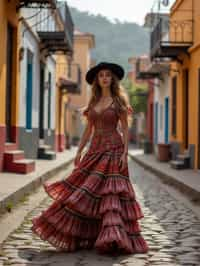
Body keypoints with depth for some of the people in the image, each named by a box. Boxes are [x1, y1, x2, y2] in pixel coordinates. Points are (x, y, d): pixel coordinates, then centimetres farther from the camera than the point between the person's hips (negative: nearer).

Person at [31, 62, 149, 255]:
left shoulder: (119, 101, 0)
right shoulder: (93, 101, 13)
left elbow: (125, 129, -4)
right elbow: (88, 130, 15)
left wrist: (125, 153, -14)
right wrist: (79, 152, 8)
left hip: (113, 149, -5)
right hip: (95, 150, 5)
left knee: (111, 191, -11)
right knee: (85, 191, 3)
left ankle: (114, 237, -11)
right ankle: (77, 235, 13)